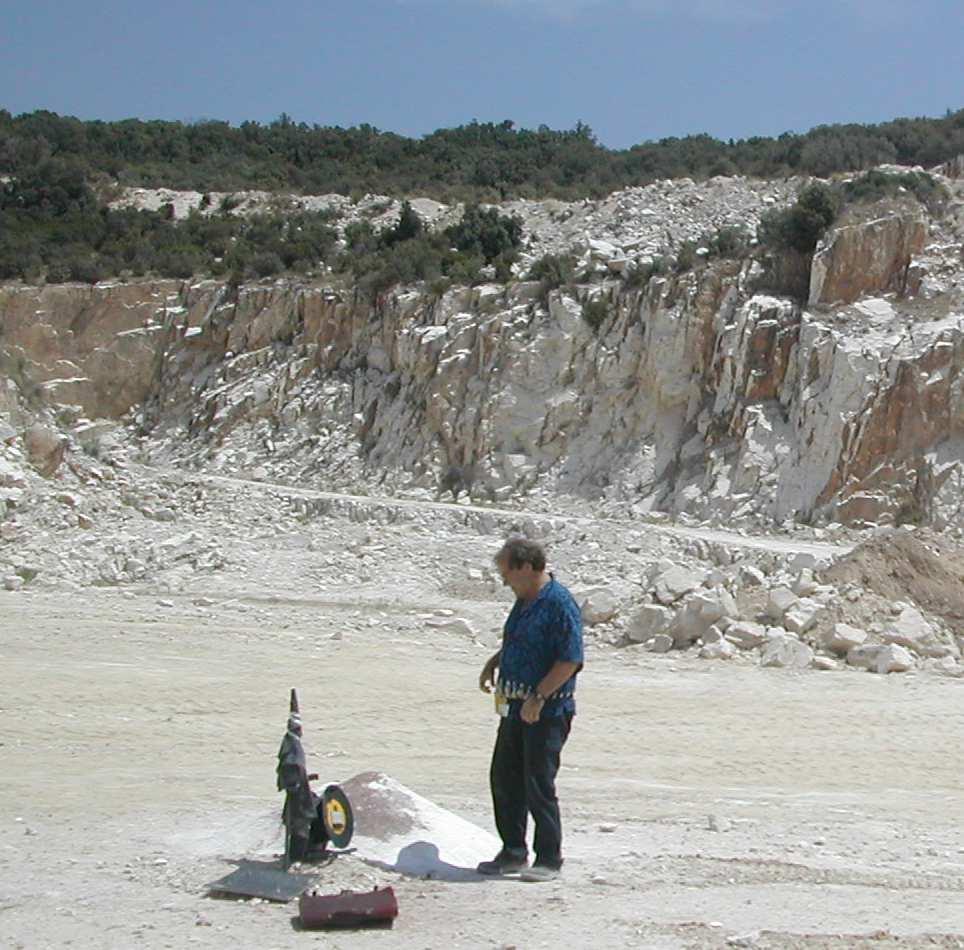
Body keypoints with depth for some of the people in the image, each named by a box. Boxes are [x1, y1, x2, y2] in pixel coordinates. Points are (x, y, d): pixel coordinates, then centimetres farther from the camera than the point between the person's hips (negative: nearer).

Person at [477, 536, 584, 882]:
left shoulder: (560, 604, -17)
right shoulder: (524, 601, 12)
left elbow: (570, 660, -21)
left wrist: (539, 697, -23)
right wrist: (493, 663, 14)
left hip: (547, 711, -9)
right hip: (515, 707, 9)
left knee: (538, 784, -4)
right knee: (504, 778, 12)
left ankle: (549, 859, 8)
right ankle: (513, 851, 24)